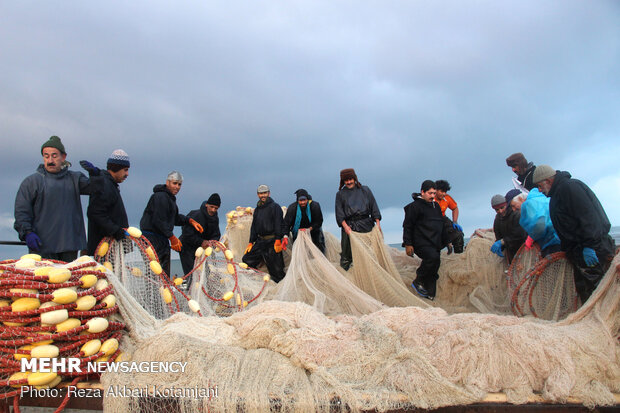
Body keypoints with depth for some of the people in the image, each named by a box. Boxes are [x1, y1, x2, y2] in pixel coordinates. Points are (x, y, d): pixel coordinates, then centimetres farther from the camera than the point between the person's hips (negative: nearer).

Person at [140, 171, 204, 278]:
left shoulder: (170, 197, 17)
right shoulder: (160, 197, -15)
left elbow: (175, 218, 23)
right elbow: (158, 221, -22)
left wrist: (190, 221, 9)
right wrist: (172, 237, -19)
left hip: (162, 238, 10)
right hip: (152, 237, -10)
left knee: (165, 271, 13)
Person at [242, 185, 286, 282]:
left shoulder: (275, 207, -5)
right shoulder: (257, 209, 16)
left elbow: (278, 224, -13)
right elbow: (253, 226, 19)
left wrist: (278, 240, -21)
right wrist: (251, 242, 13)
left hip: (272, 241, -7)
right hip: (260, 241, 7)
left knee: (275, 267, -5)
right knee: (247, 260, 6)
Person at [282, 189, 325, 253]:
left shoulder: (315, 206, -20)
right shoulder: (292, 208, -19)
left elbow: (319, 221, -11)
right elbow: (287, 222, -19)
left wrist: (310, 229, -24)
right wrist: (285, 236, -33)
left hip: (313, 230, 0)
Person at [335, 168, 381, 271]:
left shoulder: (365, 190, 12)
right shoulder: (340, 194, 10)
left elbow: (373, 206, 11)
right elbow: (339, 212, 3)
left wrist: (377, 223, 2)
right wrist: (345, 226, -12)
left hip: (366, 225, 1)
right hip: (349, 226, -1)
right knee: (347, 253, -2)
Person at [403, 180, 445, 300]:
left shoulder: (436, 206, 20)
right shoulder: (414, 206, -5)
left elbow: (441, 225, 30)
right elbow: (407, 226, -7)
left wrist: (445, 242, 27)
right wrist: (408, 244, -11)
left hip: (435, 244, 8)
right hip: (422, 244, -8)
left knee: (433, 266, 4)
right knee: (433, 258, -30)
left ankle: (429, 294, 14)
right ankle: (418, 281, -12)